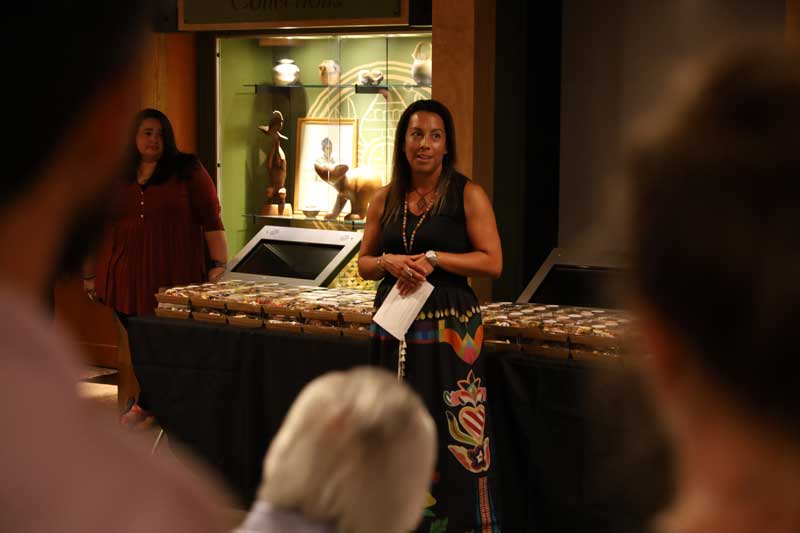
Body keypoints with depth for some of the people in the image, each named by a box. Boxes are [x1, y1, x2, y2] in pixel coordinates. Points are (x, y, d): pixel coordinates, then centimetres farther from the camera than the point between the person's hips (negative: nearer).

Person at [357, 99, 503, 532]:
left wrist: (433, 258, -15)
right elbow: (363, 264, 15)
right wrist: (390, 262, -6)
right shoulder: (385, 200, 10)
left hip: (449, 329, -4)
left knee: (452, 439, -6)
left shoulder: (467, 196, -3)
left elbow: (493, 262, -7)